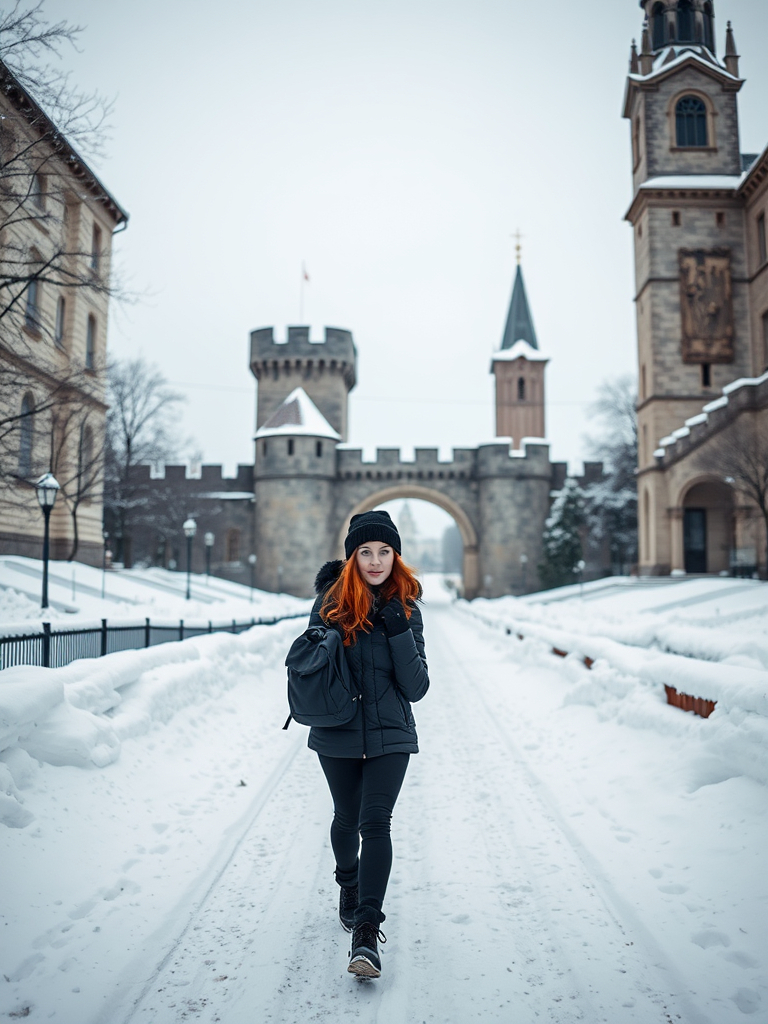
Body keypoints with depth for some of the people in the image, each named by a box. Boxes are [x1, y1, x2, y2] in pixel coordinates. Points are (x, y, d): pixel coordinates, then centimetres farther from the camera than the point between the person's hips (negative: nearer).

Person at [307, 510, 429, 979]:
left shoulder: (406, 609, -2)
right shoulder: (331, 601, -5)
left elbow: (416, 687, -7)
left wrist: (399, 632, -17)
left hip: (390, 735, -1)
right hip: (338, 735, 1)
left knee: (375, 822, -13)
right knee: (347, 818, 18)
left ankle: (367, 931, -8)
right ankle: (349, 886, 46)